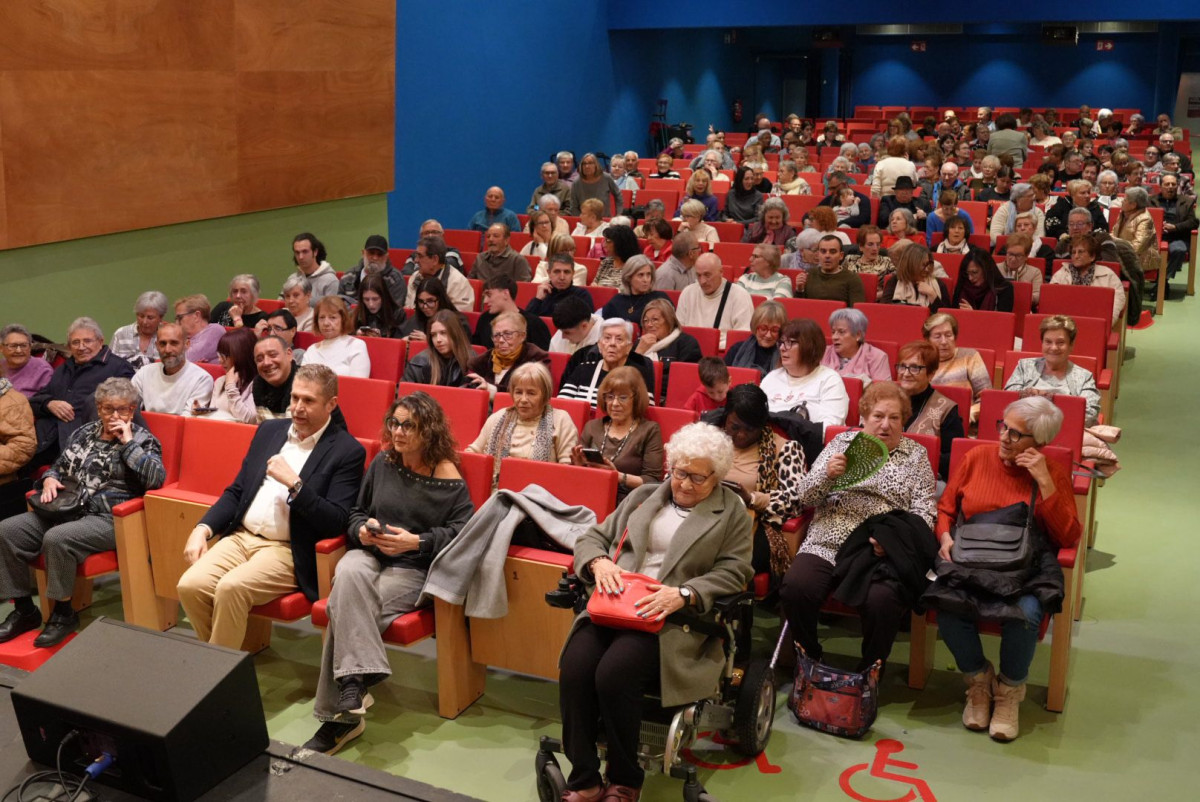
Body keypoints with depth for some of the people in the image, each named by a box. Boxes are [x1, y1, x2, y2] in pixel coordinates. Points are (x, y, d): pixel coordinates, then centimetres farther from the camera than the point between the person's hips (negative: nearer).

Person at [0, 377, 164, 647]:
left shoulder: (142, 440, 0)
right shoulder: (83, 433, 17)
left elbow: (157, 478, -17)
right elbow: (58, 467, 27)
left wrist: (128, 442, -15)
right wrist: (50, 480, 4)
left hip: (109, 519, -7)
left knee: (56, 539, -32)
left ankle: (64, 613, -12)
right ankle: (24, 609, -1)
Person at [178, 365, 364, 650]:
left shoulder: (347, 451, -4)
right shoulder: (269, 430, 15)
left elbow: (336, 523, -11)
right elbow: (236, 491, 18)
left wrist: (293, 483, -19)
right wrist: (203, 528, 3)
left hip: (287, 551, -6)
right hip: (240, 537, 6)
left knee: (230, 588, -29)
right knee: (190, 585, -18)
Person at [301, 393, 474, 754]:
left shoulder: (448, 478, -2)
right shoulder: (382, 463, 13)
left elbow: (460, 532, -8)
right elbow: (356, 511, 19)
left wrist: (416, 542, -17)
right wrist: (362, 530, -4)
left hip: (413, 568, -3)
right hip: (369, 552, 4)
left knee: (345, 608, -29)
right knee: (349, 573, -36)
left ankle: (339, 715, -22)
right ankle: (357, 676, -37)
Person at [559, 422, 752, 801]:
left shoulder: (731, 512, 10)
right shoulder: (643, 496, 22)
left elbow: (733, 572, -1)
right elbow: (593, 536, 20)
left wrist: (684, 594, -17)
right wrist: (599, 562, -4)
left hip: (675, 616, -4)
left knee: (614, 673, -30)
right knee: (574, 667, -25)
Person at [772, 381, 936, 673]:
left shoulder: (916, 455, 15)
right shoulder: (842, 442, 17)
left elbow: (924, 513, 6)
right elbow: (804, 496, 12)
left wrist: (893, 541, -13)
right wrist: (827, 475, -10)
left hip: (881, 550, -1)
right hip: (827, 542, 2)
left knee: (882, 601, -33)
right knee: (795, 589, -27)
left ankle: (868, 674, -7)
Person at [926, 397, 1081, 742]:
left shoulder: (1053, 474, 6)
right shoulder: (977, 458, 10)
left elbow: (1069, 538, -4)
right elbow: (945, 509, 17)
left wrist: (1045, 483, -10)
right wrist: (945, 537, -4)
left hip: (1026, 568, -1)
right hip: (970, 561, 1)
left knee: (1026, 613, -34)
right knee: (948, 607, -30)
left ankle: (1009, 690, -1)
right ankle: (978, 680, 2)